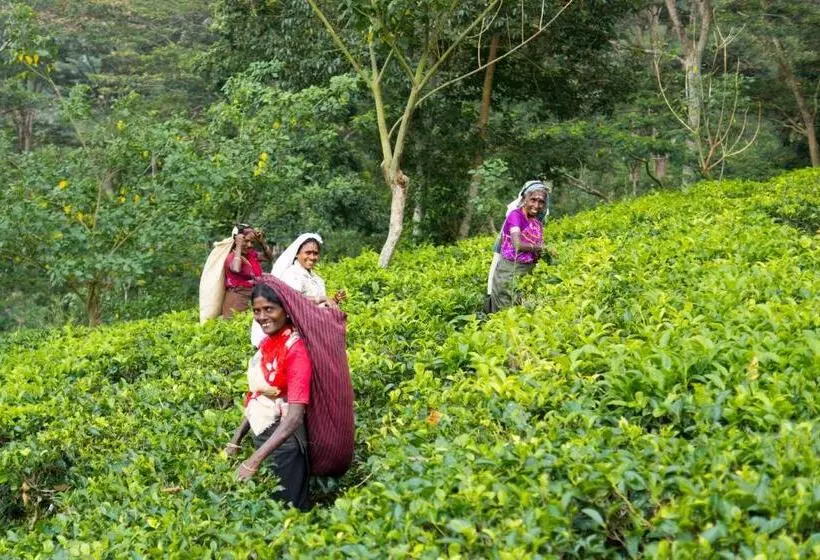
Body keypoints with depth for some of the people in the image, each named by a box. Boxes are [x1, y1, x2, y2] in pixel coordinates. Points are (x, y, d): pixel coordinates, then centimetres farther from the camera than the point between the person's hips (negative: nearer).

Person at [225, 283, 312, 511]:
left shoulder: (295, 350, -21)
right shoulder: (267, 342, 2)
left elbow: (295, 417, -28)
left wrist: (254, 460, -32)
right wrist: (236, 439, 7)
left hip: (282, 443, -7)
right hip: (261, 437, 7)